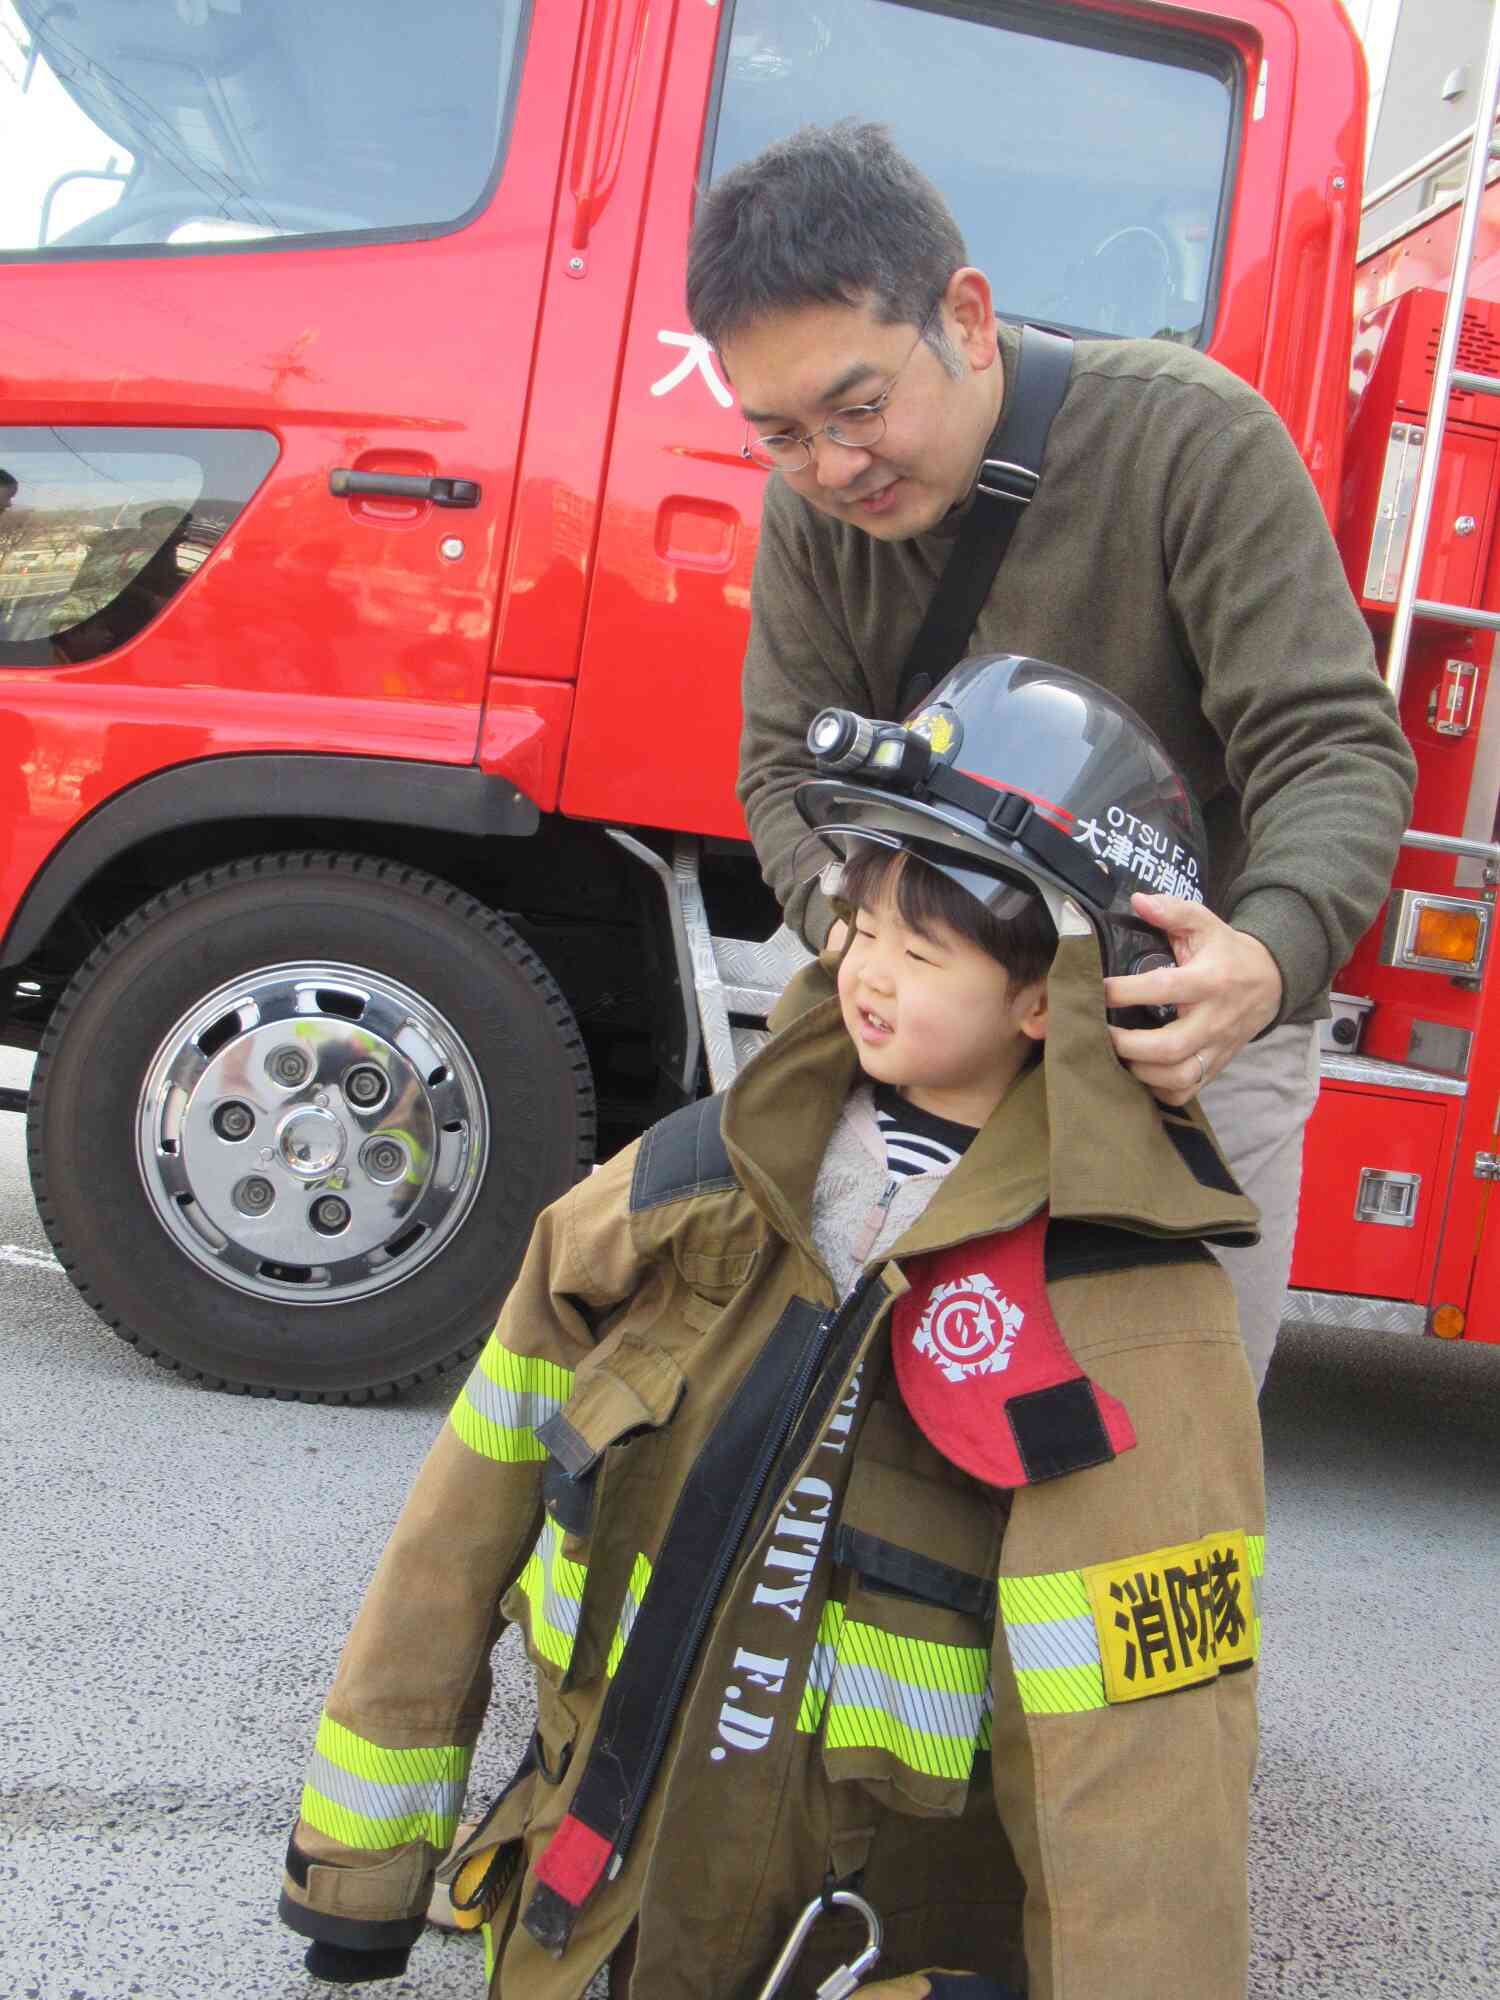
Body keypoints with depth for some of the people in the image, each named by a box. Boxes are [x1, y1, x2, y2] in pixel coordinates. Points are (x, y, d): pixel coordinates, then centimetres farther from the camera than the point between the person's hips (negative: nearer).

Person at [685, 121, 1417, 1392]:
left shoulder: (1190, 436, -22)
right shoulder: (810, 510, -8)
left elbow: (1335, 744, -24)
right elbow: (789, 765, -3)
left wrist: (1271, 957, -44)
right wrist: (851, 924, -25)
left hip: (1198, 1015, -3)